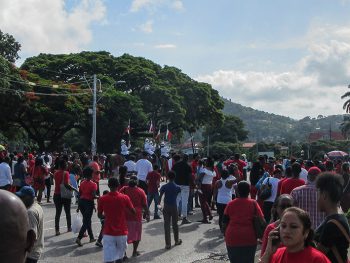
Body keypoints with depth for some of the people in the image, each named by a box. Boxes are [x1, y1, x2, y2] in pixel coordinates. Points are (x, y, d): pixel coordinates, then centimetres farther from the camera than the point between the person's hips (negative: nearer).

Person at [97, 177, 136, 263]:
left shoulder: (102, 199, -6)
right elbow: (134, 211, 4)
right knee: (119, 256, 19)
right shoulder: (125, 198, -7)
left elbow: (99, 215, 5)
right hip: (122, 232, 1)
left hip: (108, 232, -1)